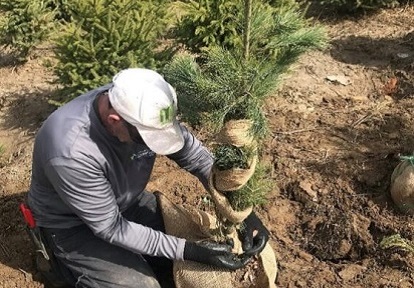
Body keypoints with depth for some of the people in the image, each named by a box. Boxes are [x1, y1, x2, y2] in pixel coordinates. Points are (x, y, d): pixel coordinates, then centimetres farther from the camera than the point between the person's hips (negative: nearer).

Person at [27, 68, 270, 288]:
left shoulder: (143, 110, -22)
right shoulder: (72, 152, -39)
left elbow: (197, 157, -12)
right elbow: (110, 227, -30)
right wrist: (190, 251, -31)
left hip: (128, 202, 5)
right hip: (75, 225, -5)